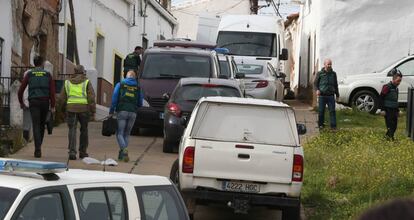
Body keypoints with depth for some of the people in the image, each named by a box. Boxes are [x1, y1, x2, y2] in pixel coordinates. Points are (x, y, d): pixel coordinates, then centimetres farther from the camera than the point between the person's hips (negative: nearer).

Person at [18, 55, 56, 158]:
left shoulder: (29, 74, 5)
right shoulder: (48, 75, 6)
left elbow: (20, 90, 3)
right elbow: (52, 91, -2)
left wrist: (21, 103, 16)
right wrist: (52, 106, 1)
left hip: (33, 103, -1)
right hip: (45, 102, 1)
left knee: (36, 126, -5)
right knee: (42, 125, 18)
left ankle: (38, 150, -19)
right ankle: (38, 147, 24)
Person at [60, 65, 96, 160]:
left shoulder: (67, 82, 11)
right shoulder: (86, 82, 2)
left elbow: (62, 98, 12)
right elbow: (91, 97, -5)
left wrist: (64, 109, 21)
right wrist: (93, 110, -2)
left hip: (71, 109, 1)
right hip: (84, 108, -1)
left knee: (72, 130, 0)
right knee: (84, 130, 13)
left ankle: (72, 151, -15)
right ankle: (83, 152, 18)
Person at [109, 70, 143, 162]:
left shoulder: (120, 84, 6)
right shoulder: (138, 87, 12)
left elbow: (114, 98, -2)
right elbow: (140, 103, 15)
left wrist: (111, 111, 0)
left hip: (122, 111, -2)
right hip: (133, 113, 2)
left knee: (120, 133, 0)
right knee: (126, 134, 13)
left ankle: (124, 149, -24)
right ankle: (121, 154, 10)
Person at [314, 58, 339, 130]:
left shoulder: (333, 73, 9)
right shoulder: (320, 73, 2)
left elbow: (335, 85, 17)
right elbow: (315, 83, 7)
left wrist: (337, 94, 17)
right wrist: (317, 90, -12)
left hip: (331, 95, 1)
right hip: (322, 95, -1)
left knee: (332, 110, -4)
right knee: (321, 111, 4)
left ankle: (333, 125, -2)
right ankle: (321, 124, 18)